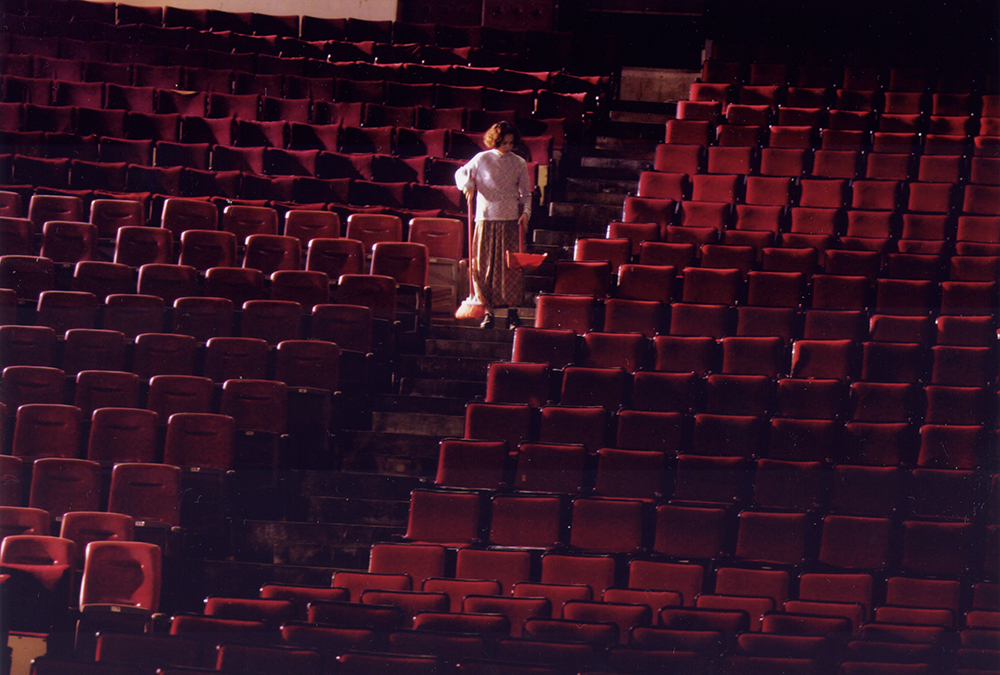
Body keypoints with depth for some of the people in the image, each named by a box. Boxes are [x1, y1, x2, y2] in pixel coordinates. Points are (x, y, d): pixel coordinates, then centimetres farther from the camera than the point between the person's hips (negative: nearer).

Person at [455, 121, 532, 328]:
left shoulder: (519, 163, 7)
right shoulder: (482, 159, 3)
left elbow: (526, 193, 13)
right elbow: (461, 173, 15)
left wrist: (526, 211, -3)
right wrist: (468, 185, -6)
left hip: (511, 220, 0)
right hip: (486, 219, 0)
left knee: (512, 266, -4)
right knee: (484, 266, -1)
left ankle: (512, 312, 1)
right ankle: (488, 311, 7)